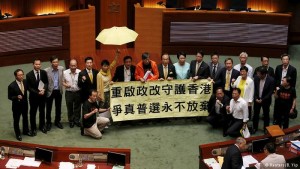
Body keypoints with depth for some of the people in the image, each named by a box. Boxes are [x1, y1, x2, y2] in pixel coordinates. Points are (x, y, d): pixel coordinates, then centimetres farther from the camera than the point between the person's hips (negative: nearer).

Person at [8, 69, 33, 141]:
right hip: (16, 105, -5)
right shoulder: (12, 86, -25)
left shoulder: (25, 81, -11)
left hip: (25, 104, 5)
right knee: (16, 120, 13)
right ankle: (18, 134, 35)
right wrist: (17, 97, -33)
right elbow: (9, 97, -17)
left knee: (25, 118, 24)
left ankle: (26, 131, 47)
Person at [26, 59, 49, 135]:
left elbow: (46, 82, 1)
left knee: (42, 111, 18)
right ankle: (33, 128, 25)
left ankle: (42, 126, 35)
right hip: (34, 96, -3)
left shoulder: (44, 72, -6)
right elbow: (29, 87, -13)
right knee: (33, 113, 9)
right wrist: (38, 92, -20)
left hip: (43, 95, 3)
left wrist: (44, 89, -18)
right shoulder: (29, 75, -14)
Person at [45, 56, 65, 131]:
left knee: (58, 108, 15)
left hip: (59, 91, 3)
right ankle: (48, 123, 25)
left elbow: (63, 79, 4)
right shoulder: (46, 70, -15)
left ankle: (57, 121, 33)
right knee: (48, 108, 9)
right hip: (50, 91, -3)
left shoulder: (62, 69, -6)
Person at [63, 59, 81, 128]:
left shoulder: (80, 72, -9)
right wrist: (65, 84, -18)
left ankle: (77, 120, 28)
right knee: (70, 108, 12)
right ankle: (71, 121, 26)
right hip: (69, 93, 0)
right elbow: (62, 81, 2)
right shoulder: (65, 72, -6)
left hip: (78, 92, 0)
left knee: (77, 108, 13)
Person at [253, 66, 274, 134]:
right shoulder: (256, 77, -13)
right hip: (257, 99, 3)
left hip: (266, 100, -2)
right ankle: (255, 128, 29)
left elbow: (271, 92, -15)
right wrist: (256, 98, -10)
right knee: (256, 114, 13)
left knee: (266, 115, 13)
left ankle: (266, 129, 29)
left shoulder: (271, 80, -22)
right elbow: (254, 89, -2)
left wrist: (263, 99, -18)